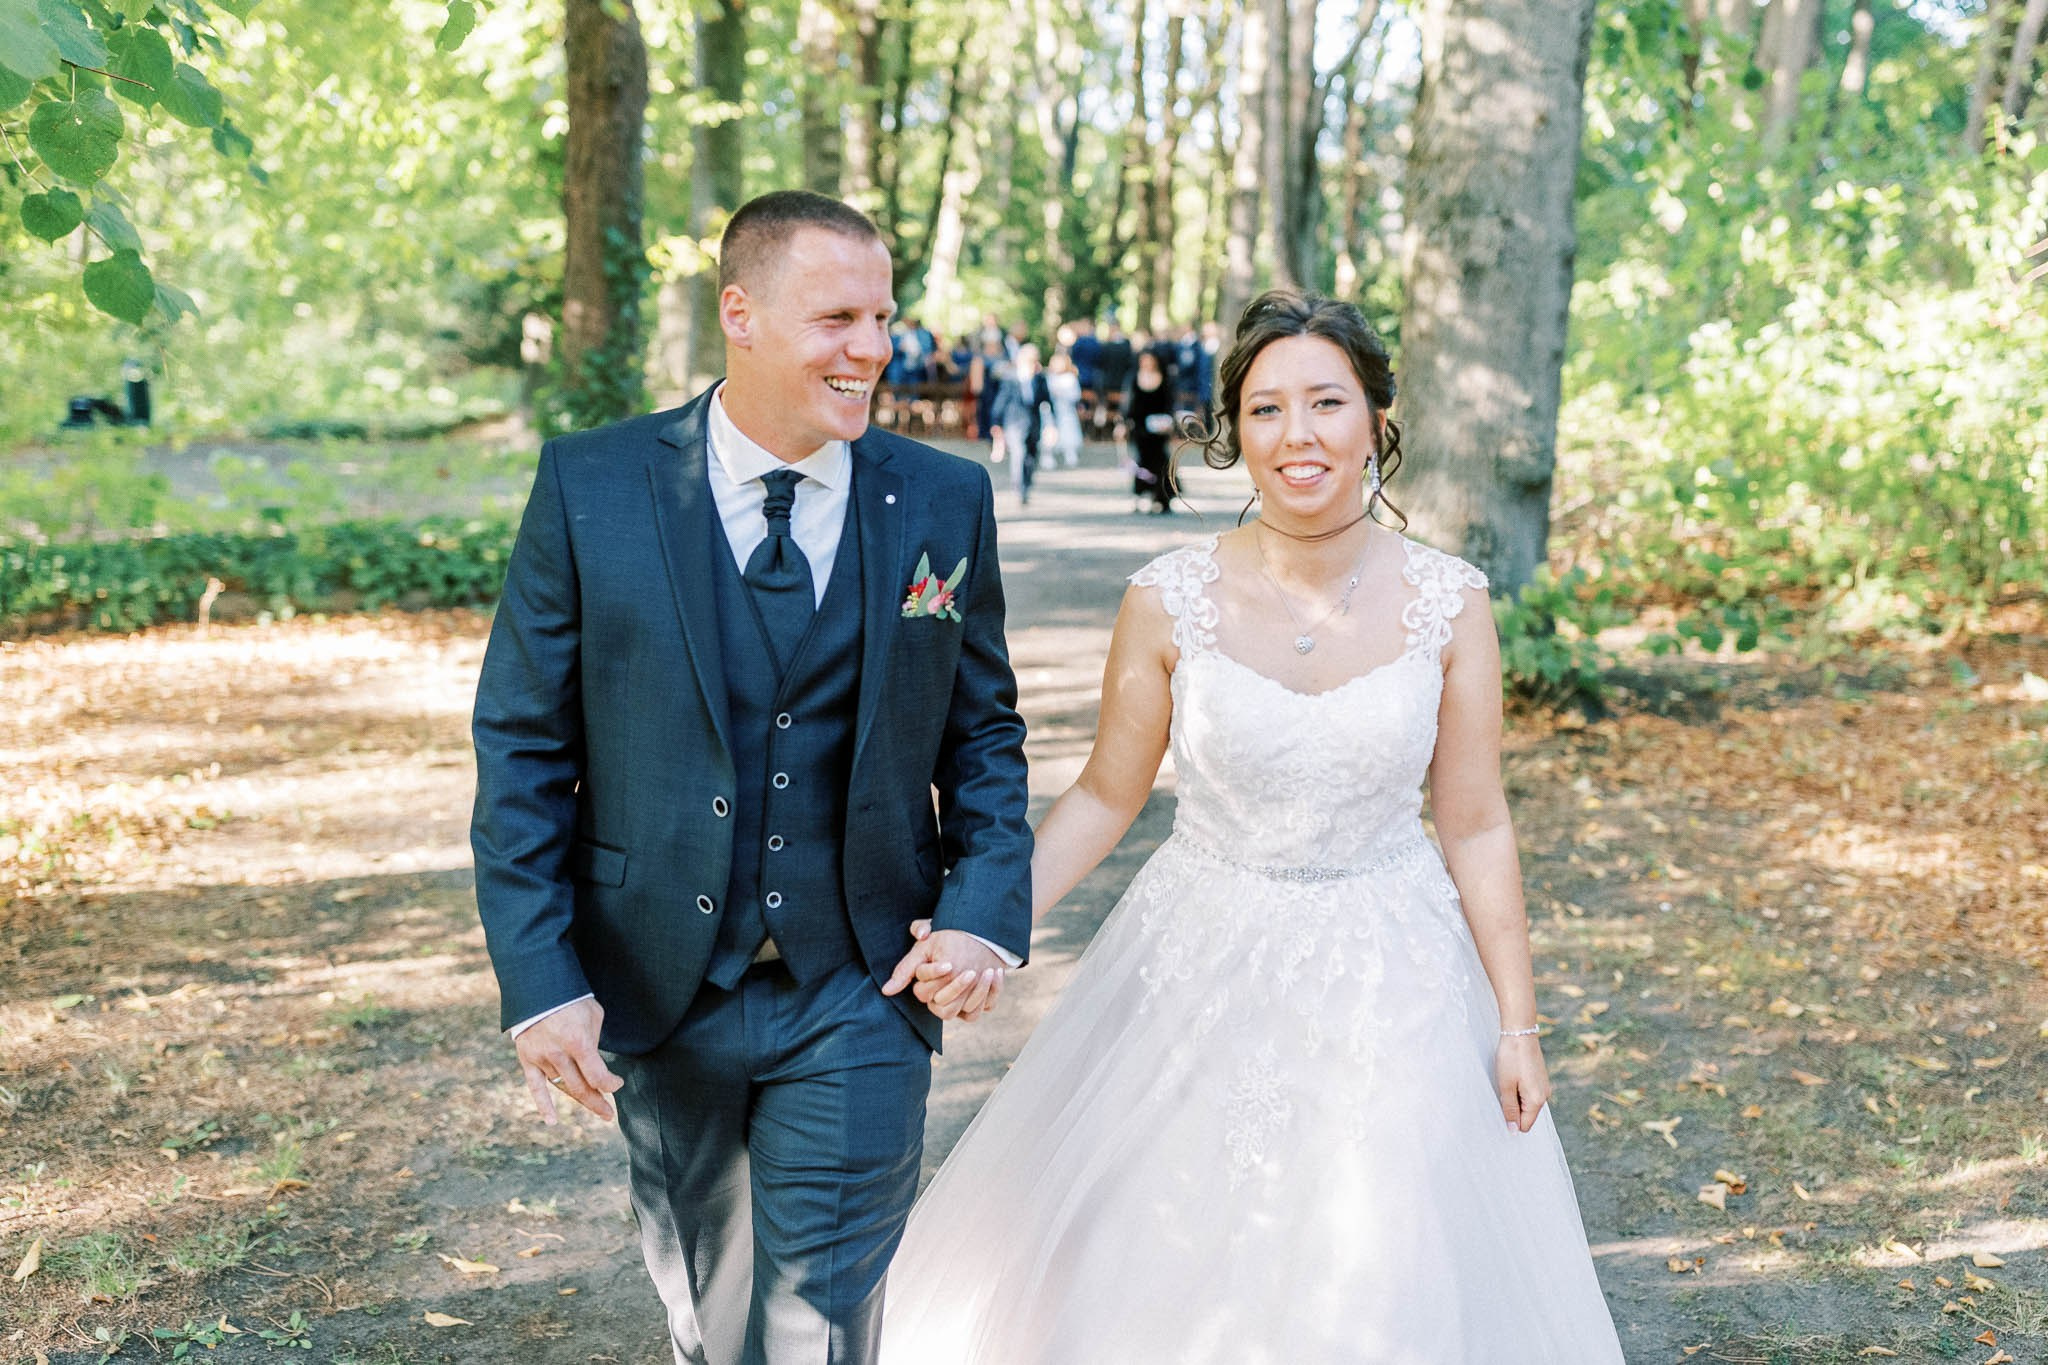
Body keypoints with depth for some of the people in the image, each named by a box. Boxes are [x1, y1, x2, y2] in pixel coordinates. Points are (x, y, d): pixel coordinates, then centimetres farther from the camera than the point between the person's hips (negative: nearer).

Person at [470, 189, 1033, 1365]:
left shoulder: (945, 501, -3)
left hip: (857, 1001, -1)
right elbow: (523, 748, -5)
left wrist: (987, 906, -10)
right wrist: (538, 978, -11)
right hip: (656, 998, 1)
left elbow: (983, 729, 5)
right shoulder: (590, 486, -7)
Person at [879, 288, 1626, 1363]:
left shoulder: (1448, 604, -8)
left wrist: (1517, 1023, 0)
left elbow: (1474, 824, -2)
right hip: (1202, 971, 0)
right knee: (1167, 1276, 13)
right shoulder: (1169, 601, -10)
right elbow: (1106, 797, 0)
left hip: (1390, 982, 1)